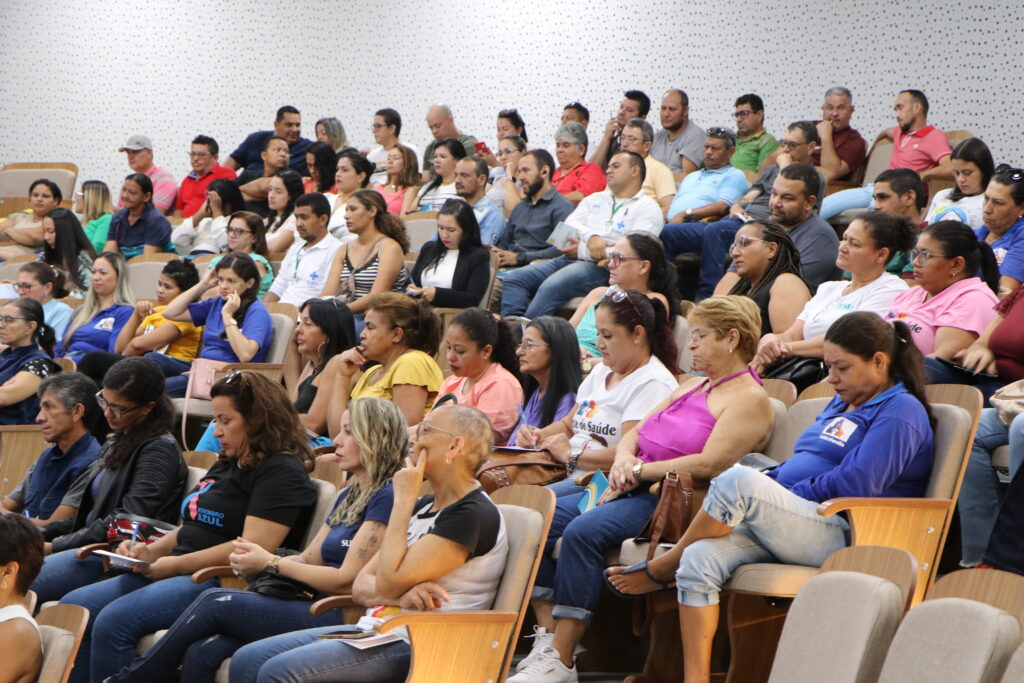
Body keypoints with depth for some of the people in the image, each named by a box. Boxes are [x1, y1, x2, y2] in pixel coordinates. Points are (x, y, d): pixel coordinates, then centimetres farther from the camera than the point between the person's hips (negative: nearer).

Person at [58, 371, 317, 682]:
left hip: (220, 582, -10)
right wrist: (150, 552, 9)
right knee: (73, 607, -4)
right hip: (177, 574, 10)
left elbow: (253, 548, -19)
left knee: (113, 621, -28)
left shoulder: (282, 473, -9)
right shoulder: (225, 466, 23)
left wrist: (177, 565, -16)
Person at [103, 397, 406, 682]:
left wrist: (270, 563, -7)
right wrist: (251, 561, 0)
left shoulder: (387, 497, -8)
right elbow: (309, 559, 21)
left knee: (215, 602, -13)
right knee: (202, 653, -14)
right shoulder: (350, 496, 23)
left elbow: (347, 580, -14)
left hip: (345, 619, -9)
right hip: (315, 609, 9)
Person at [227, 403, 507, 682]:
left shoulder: (475, 514, -12)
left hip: (415, 647, -10)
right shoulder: (423, 507, 19)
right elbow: (361, 586, 13)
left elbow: (387, 582, -18)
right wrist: (400, 595, -12)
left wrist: (403, 499, -9)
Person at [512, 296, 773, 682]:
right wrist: (623, 461, 0)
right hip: (630, 490, 9)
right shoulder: (691, 387, 26)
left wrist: (640, 470, -12)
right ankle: (547, 638, -12)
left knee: (583, 531, -32)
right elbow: (634, 434, 24)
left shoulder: (750, 400, -4)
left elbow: (709, 465, -17)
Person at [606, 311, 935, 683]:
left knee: (738, 481, -31)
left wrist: (769, 495, -9)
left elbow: (854, 484, -15)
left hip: (842, 537, -9)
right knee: (699, 560, -19)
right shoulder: (841, 404, 27)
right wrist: (768, 484, 10)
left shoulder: (902, 413, -3)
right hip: (791, 527, 9)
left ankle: (660, 569, -8)